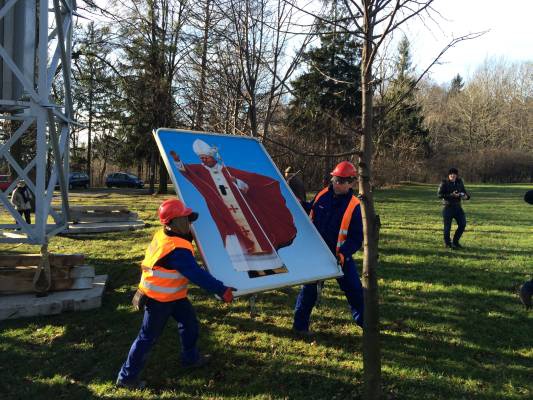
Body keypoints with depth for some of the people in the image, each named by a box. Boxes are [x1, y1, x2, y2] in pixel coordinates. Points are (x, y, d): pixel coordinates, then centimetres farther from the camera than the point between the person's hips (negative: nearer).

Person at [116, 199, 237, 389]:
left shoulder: (162, 235, -6)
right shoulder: (177, 250, -33)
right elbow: (197, 275, -32)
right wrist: (222, 290, -28)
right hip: (159, 300, -9)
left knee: (189, 322, 21)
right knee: (148, 337, 5)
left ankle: (190, 357, 42)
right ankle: (127, 376, 20)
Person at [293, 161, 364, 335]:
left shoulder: (354, 206, -13)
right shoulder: (323, 195, -3)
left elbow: (356, 238, -14)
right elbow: (311, 211, 17)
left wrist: (343, 254, -27)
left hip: (340, 256, -2)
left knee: (355, 290, 4)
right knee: (309, 289, 6)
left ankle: (364, 323, 21)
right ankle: (300, 325, 18)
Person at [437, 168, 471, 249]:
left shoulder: (459, 182, 8)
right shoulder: (444, 183, -7)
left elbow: (464, 191, 14)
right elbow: (440, 195, -14)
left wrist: (466, 196, -10)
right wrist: (451, 195, -24)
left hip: (457, 206, 5)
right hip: (447, 207, -5)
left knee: (462, 224, 1)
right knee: (447, 226, -1)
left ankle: (455, 241, 18)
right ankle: (447, 243, 17)